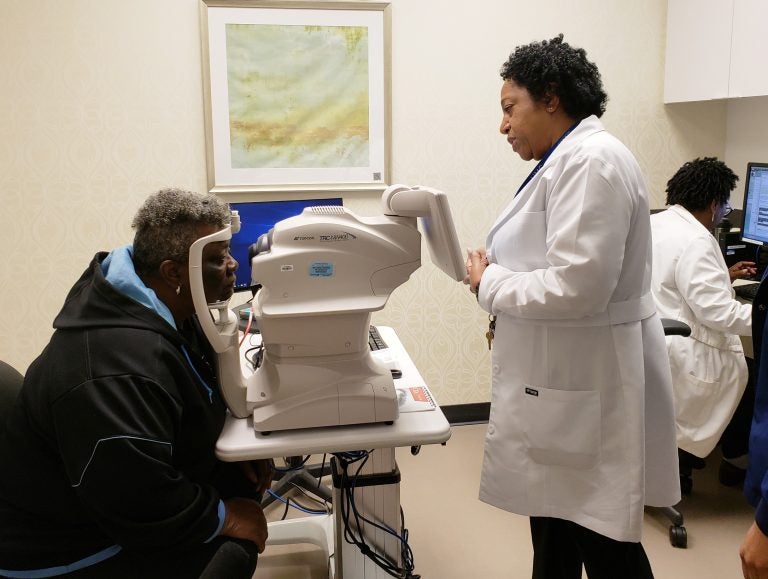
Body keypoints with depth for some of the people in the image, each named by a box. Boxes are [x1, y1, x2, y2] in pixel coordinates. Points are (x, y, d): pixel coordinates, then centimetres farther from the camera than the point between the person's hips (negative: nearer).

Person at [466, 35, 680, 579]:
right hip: (561, 381, 10)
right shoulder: (568, 159, 13)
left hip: (587, 386, -10)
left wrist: (489, 283, -12)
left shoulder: (591, 160, -18)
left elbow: (576, 286, -26)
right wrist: (507, 313, 12)